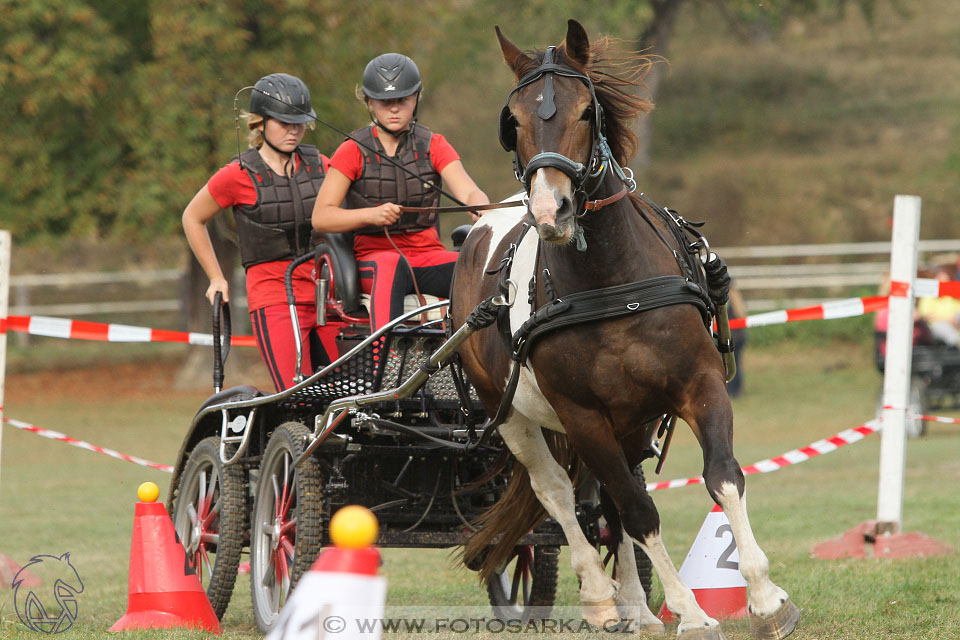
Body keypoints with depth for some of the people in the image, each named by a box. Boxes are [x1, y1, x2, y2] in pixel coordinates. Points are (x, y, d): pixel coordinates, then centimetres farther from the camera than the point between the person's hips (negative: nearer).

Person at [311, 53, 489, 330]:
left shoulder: (433, 146, 10)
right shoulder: (354, 151, 4)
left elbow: (469, 192, -6)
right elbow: (321, 218, -3)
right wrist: (371, 215, -21)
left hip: (428, 256, 3)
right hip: (373, 254, -3)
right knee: (392, 265, -41)